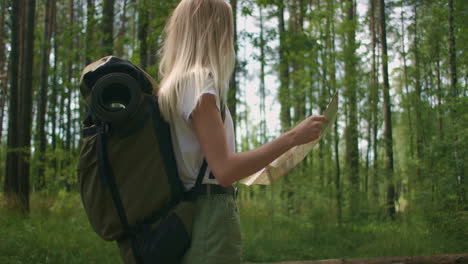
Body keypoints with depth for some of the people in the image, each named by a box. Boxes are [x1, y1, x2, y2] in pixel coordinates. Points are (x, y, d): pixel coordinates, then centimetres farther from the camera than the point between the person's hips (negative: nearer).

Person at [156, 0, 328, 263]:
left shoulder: (175, 85, 14)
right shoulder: (199, 83, -14)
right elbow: (224, 170, -22)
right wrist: (292, 137, -21)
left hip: (188, 214, 10)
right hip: (210, 215, -10)